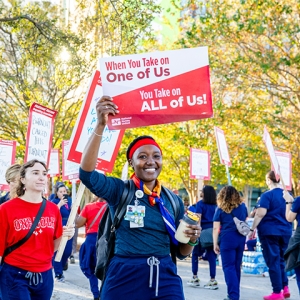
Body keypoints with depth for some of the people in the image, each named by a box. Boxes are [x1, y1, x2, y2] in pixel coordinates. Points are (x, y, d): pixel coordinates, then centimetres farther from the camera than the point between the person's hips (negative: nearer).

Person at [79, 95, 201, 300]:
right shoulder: (119, 190, -1)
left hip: (165, 279, 3)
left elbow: (181, 252, 14)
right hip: (124, 278, -2)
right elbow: (87, 173, -21)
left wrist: (192, 239, -9)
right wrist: (100, 125, -28)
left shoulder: (174, 200, 8)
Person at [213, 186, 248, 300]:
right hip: (241, 238, 4)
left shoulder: (220, 209, -1)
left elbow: (216, 228, -5)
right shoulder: (242, 206, 9)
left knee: (229, 267, -2)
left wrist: (215, 244, -2)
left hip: (227, 239, -4)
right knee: (236, 267, 13)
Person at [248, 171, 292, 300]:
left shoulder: (267, 195, -11)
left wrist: (252, 229, -12)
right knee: (281, 260, 17)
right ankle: (285, 287, 10)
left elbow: (260, 214, -17)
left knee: (273, 261, 0)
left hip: (269, 232, -6)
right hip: (285, 232, 6)